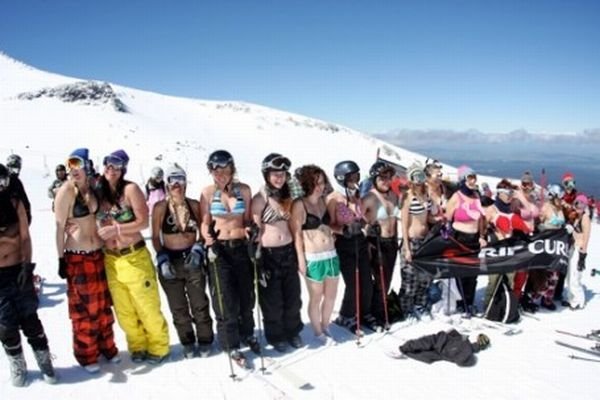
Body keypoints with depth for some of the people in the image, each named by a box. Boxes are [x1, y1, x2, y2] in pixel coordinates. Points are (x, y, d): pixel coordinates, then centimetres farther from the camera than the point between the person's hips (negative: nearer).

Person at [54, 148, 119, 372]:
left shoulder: (91, 188, 4)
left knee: (103, 304, 16)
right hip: (77, 257, -6)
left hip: (98, 254, 6)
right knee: (83, 308, 7)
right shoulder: (66, 190, -14)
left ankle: (107, 347, 32)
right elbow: (59, 228, -12)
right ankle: (86, 356, 23)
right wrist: (61, 259, -13)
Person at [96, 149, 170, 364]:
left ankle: (158, 347, 21)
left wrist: (116, 229, -19)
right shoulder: (99, 191, 5)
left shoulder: (130, 189, -10)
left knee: (147, 306, 4)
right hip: (111, 259, 5)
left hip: (134, 257, -5)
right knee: (124, 310, 14)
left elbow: (143, 222, -14)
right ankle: (137, 346, 32)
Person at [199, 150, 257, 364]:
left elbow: (248, 220, 7)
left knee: (246, 295, 14)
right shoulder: (208, 192, -4)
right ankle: (231, 343, 18)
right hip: (220, 249, -2)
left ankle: (247, 334, 36)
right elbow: (205, 223, -2)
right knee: (226, 299, 1)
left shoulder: (244, 189, 0)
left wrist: (251, 232, -11)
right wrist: (208, 240, -20)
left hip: (242, 247, 2)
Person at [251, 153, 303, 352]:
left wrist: (298, 251, 14)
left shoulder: (287, 197, 7)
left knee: (293, 296, 15)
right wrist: (258, 260, -13)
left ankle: (293, 332, 33)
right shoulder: (260, 199, -10)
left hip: (289, 251, 5)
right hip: (269, 253, -5)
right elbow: (255, 230, -10)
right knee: (272, 299, 7)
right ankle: (276, 336, 26)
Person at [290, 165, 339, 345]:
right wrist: (301, 259, -15)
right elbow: (296, 234, -13)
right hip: (313, 258, -7)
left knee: (331, 296, 16)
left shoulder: (323, 201, 9)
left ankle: (325, 328, 35)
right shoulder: (299, 205, -11)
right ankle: (318, 333, 26)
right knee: (316, 298, 7)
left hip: (331, 255, 7)